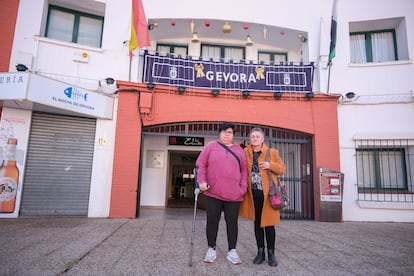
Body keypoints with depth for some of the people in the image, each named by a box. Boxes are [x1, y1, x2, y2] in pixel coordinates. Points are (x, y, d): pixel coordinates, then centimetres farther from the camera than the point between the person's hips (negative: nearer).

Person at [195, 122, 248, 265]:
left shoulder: (239, 150, 13)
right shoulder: (211, 146, 7)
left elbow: (244, 170, 11)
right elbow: (201, 164, 3)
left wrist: (243, 187, 0)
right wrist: (202, 181, -9)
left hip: (234, 194, 2)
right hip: (213, 193, -1)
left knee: (232, 222, 7)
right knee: (212, 221, 6)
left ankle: (232, 251, 19)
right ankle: (211, 249, 21)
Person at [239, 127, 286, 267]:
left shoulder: (272, 152, 2)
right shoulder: (245, 153, 6)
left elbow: (282, 169, 5)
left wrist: (271, 165, -12)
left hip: (267, 193, -2)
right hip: (253, 193, 2)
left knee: (268, 223, 2)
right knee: (257, 222, 11)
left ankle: (271, 253, 17)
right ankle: (260, 252, 24)